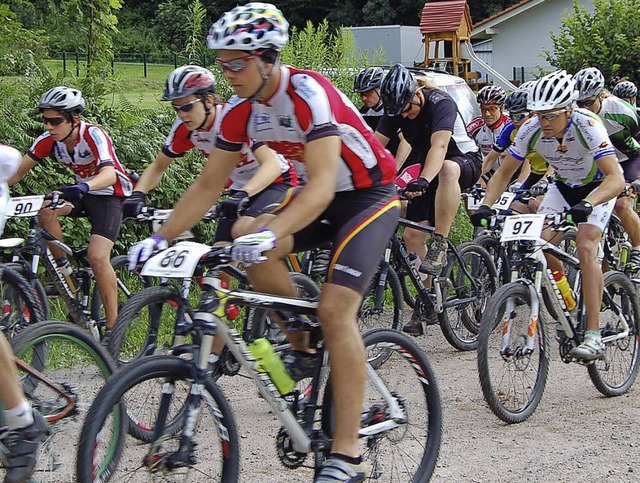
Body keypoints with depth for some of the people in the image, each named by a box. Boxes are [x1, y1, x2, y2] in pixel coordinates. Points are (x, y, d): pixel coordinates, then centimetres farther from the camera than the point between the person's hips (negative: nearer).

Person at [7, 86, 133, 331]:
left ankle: (113, 325, -14)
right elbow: (19, 171, -11)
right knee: (46, 209, -25)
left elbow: (109, 175, -41)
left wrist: (84, 186, -61)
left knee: (97, 256, -23)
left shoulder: (93, 135, -26)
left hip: (110, 195, -6)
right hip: (82, 194, 6)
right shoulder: (48, 140, -10)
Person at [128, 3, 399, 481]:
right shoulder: (240, 111, -6)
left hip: (370, 196, -7)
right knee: (249, 244, -19)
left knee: (334, 309, -21)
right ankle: (304, 351, 2)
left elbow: (322, 185, -38)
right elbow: (208, 185, 0)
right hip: (323, 197, 7)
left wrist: (271, 234, -52)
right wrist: (158, 238, -10)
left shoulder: (309, 93, -28)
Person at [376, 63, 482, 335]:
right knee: (412, 235, -6)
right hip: (430, 172, 6)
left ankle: (440, 245, -35)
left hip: (465, 162, -6)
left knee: (446, 169, -43)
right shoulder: (396, 109, -7)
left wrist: (423, 181, -56)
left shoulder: (440, 103, -26)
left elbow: (440, 145, -40)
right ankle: (427, 304, 7)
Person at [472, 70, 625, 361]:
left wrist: (587, 204, -59)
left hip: (599, 186, -5)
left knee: (585, 247, -25)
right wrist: (486, 206, -28)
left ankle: (594, 336, -27)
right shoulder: (532, 130, -23)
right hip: (564, 185, 5)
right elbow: (504, 173, -12)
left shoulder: (587, 126, -35)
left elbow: (616, 179, -43)